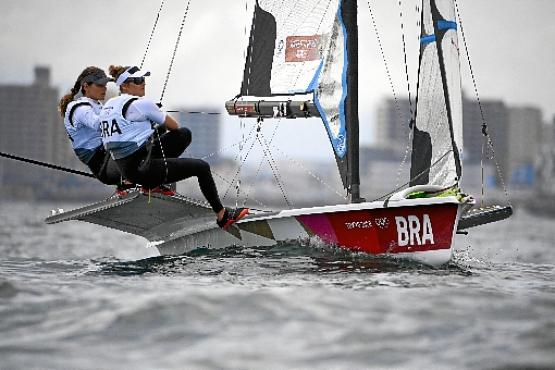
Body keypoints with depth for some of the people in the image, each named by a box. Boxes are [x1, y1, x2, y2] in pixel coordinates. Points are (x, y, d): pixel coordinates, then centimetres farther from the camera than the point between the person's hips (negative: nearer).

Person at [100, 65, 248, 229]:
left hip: (124, 166, 9)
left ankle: (155, 182, 19)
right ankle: (222, 216, 10)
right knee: (201, 167, 1)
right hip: (142, 170, -9)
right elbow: (173, 126, -1)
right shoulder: (140, 104, -14)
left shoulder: (108, 106, 10)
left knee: (185, 134, 17)